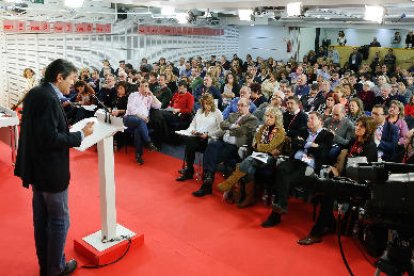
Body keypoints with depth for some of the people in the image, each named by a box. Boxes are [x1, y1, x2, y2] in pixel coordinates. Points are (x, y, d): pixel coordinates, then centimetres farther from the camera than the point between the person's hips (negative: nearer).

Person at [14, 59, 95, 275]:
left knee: (41, 218, 19)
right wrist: (81, 135, -18)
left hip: (35, 168, 10)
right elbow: (50, 138, -26)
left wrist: (70, 132, 9)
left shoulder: (35, 93, 7)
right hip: (51, 171, -10)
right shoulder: (49, 98, -22)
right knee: (60, 220, 7)